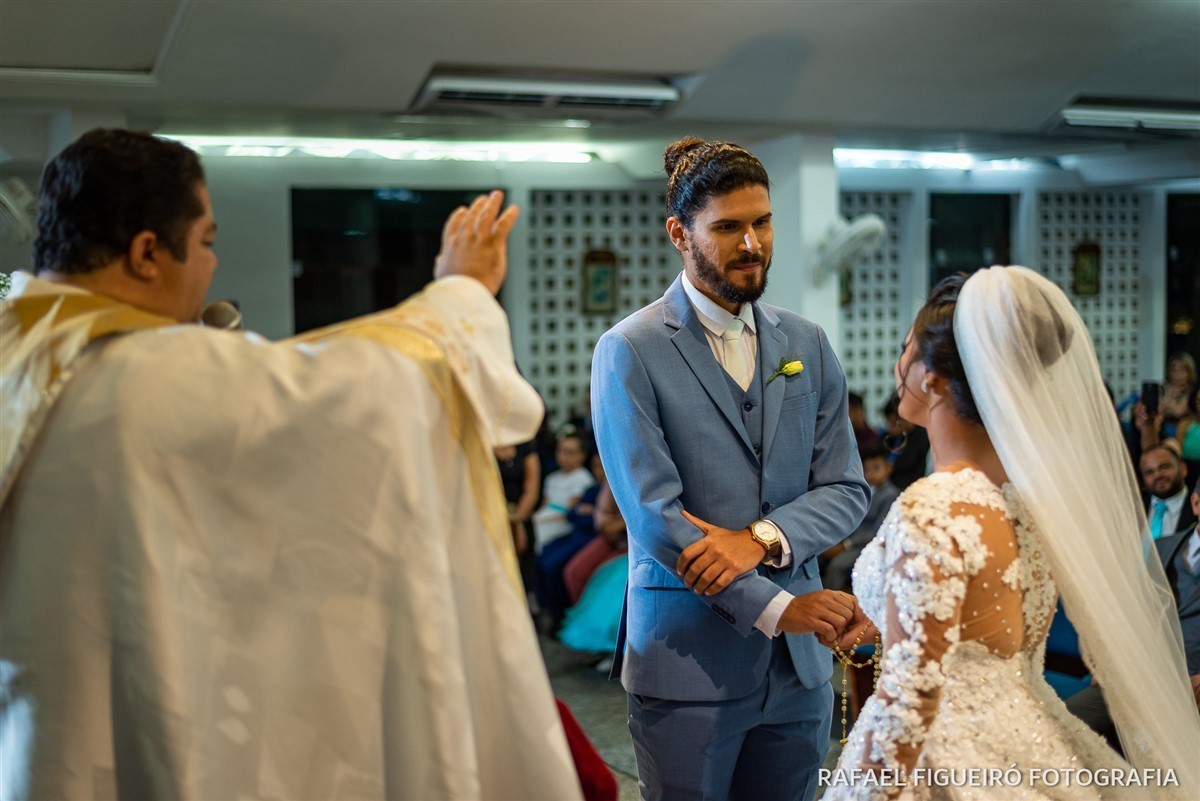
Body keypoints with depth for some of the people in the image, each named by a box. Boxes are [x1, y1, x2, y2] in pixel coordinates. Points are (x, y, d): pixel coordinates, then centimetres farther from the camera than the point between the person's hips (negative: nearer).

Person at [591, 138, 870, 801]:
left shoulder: (807, 345, 8)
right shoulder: (629, 352, -8)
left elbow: (846, 490, 4)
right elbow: (654, 516, -14)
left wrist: (760, 538, -15)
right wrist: (774, 608, -15)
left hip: (798, 662, 5)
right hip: (689, 660, -4)